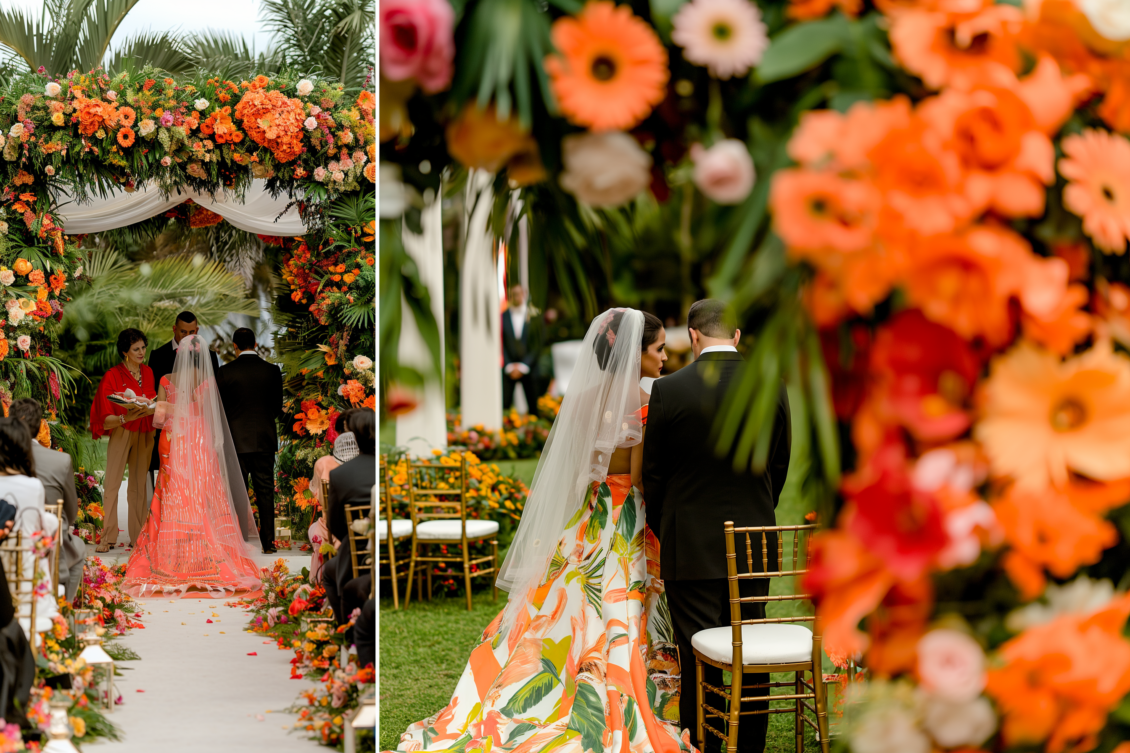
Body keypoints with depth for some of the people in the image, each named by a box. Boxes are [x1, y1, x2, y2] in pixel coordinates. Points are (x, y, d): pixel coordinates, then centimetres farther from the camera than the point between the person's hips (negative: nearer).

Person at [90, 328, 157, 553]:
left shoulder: (148, 372, 9)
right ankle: (107, 537, -4)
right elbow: (105, 419, -10)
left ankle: (138, 536, 9)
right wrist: (125, 418, -27)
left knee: (139, 484, 6)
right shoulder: (112, 377, -7)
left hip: (144, 434, 5)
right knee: (112, 483, -7)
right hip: (121, 434, -4)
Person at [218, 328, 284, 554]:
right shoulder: (272, 371, -2)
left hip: (236, 439, -1)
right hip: (264, 439, 1)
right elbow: (277, 406, 6)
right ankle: (268, 542, 5)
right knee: (265, 491, 6)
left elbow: (220, 407, -1)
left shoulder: (226, 372, -7)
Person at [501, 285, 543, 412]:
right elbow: (500, 345, 3)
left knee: (535, 407, -2)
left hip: (529, 368, 0)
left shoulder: (533, 317, 3)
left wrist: (523, 366, -6)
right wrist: (509, 366, -6)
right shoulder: (502, 317, 4)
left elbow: (537, 345, 1)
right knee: (504, 405, -8)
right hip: (507, 368, 0)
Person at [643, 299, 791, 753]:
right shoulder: (772, 387, -2)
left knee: (699, 660, 3)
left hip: (691, 545, -3)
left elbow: (652, 473, -3)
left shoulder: (669, 391, -11)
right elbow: (779, 466, 7)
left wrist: (663, 529, 13)